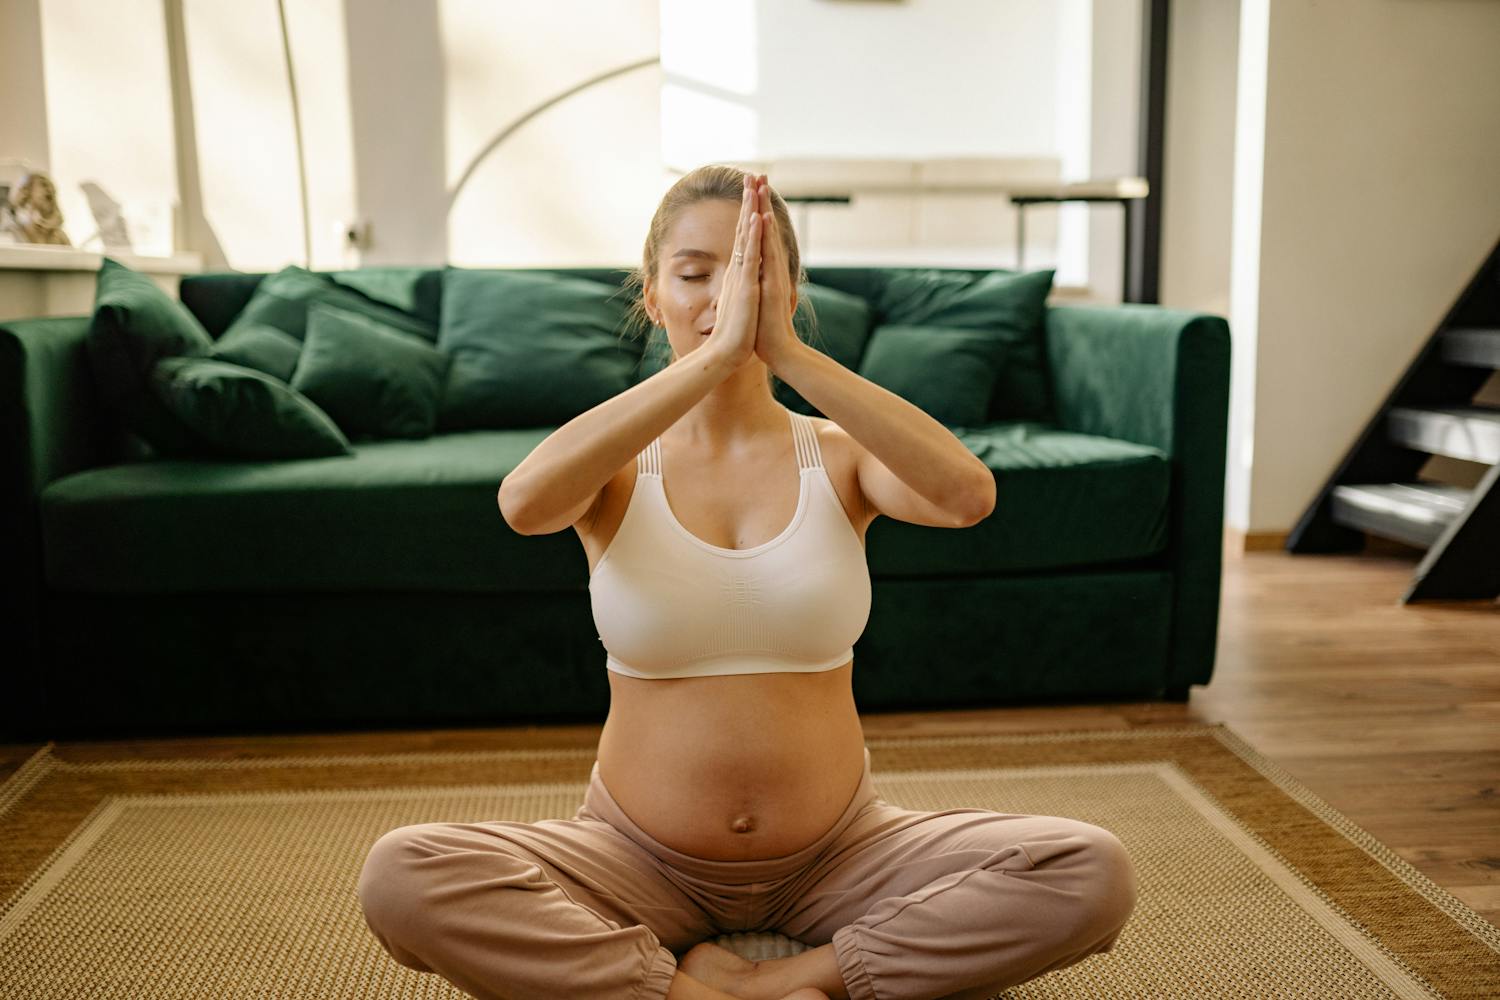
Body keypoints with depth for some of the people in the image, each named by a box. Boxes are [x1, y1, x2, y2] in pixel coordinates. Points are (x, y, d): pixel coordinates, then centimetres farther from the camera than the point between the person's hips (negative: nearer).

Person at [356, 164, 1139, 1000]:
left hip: (838, 852, 1)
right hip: (640, 858, 0)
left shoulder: (841, 457, -2)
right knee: (401, 877, -25)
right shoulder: (616, 468, -4)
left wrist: (788, 352, -29)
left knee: (1095, 873, -20)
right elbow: (525, 501, -30)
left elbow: (968, 494, -26)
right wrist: (715, 354, -33)